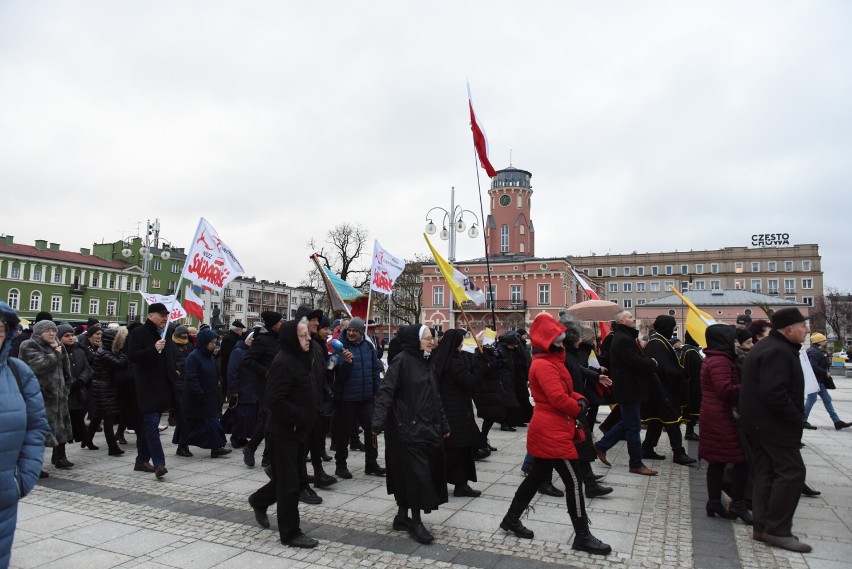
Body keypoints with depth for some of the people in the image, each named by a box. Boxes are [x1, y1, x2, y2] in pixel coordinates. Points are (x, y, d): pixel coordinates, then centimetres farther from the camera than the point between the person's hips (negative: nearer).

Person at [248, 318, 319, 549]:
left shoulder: (297, 359, 10)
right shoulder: (283, 363, -22)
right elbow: (274, 400, -28)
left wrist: (307, 418, 10)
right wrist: (300, 418, -22)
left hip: (292, 430, 10)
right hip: (283, 431, -10)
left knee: (285, 476, 22)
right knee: (289, 483, 1)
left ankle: (259, 501, 46)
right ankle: (290, 533, 13)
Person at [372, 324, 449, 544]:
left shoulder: (426, 363, 11)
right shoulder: (402, 361, -12)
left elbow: (435, 397, 17)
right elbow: (386, 392, -18)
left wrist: (443, 425, 19)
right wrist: (378, 423, -27)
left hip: (426, 426, 8)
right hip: (407, 427, -7)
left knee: (407, 474, 14)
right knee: (416, 473, -4)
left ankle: (402, 517, 27)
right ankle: (416, 522, 10)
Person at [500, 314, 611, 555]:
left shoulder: (551, 361, 14)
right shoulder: (544, 365, -19)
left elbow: (565, 390, 19)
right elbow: (558, 398, -26)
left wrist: (580, 400, -1)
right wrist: (579, 410, -9)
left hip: (547, 430, 11)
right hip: (552, 432, -11)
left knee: (537, 476, 17)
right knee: (573, 480, -2)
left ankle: (511, 519, 28)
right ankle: (582, 536, 9)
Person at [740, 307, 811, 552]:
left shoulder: (770, 347, 16)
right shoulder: (778, 351, -19)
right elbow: (774, 392, -28)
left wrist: (794, 415, 16)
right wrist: (796, 417, -17)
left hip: (759, 422, 11)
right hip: (773, 424, -11)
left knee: (766, 473, 12)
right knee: (792, 472, -6)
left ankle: (763, 527, 18)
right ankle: (777, 530, 0)